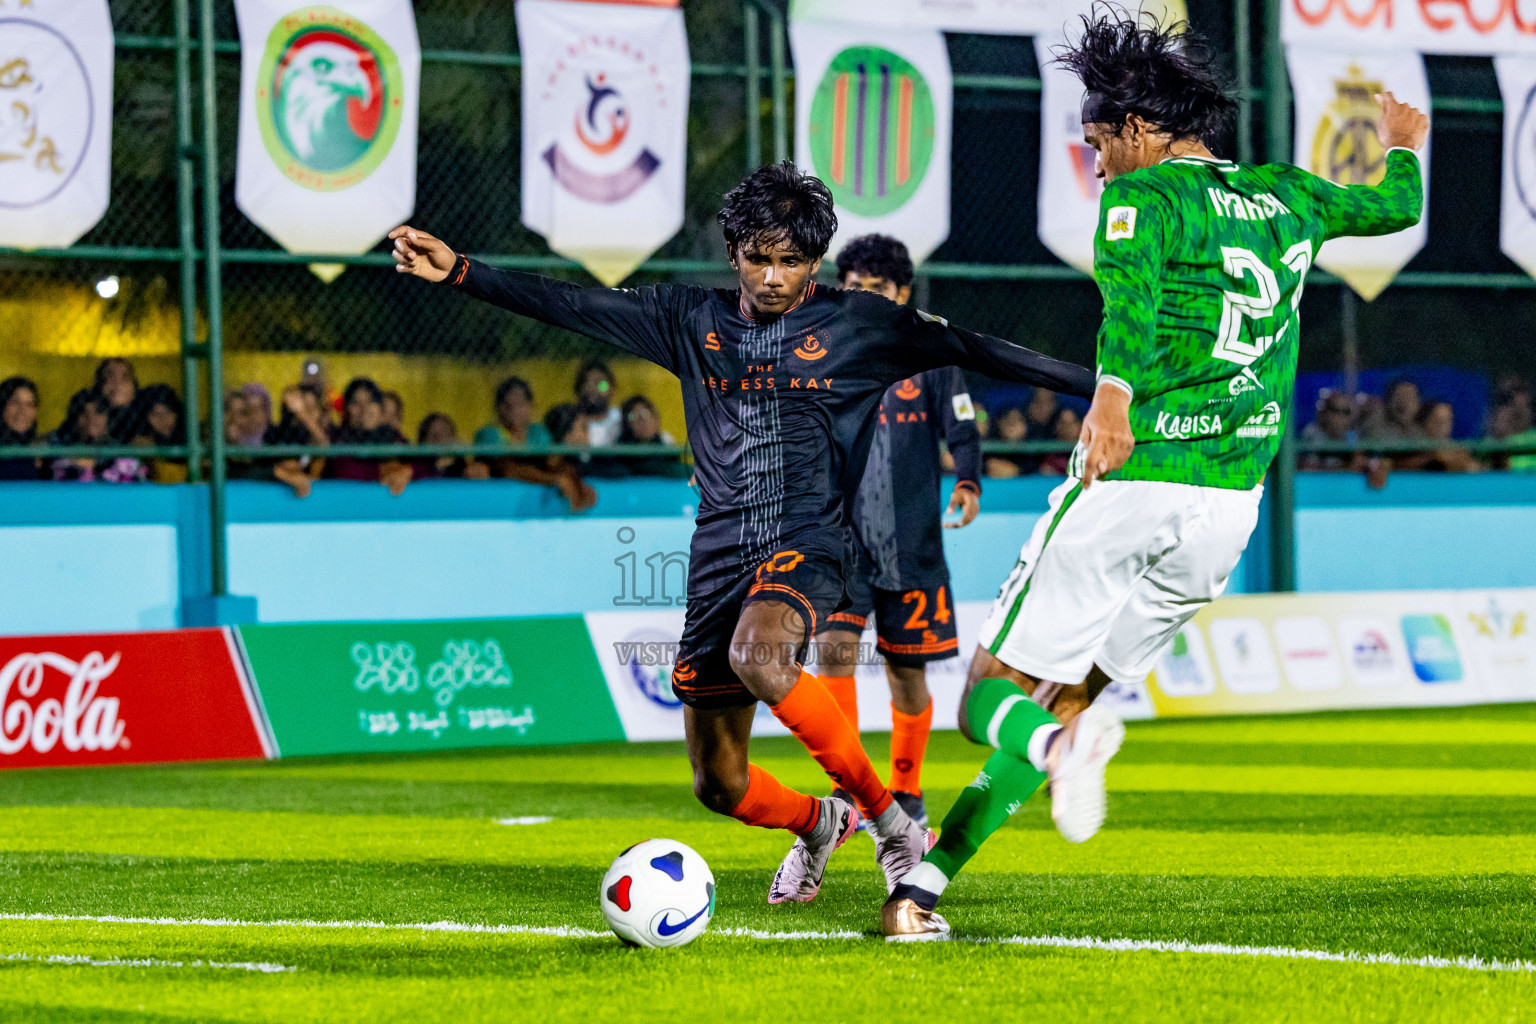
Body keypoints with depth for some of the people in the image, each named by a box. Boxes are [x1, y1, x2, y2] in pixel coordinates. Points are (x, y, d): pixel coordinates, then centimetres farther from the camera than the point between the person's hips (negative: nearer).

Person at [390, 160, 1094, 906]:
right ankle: (819, 823, 41)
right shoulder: (693, 322, 11)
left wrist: (1097, 384, -1)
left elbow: (969, 352, 3)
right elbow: (571, 307, 9)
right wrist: (459, 272, 2)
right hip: (720, 557, 4)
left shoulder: (857, 326, 4)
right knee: (718, 784, 5)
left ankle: (890, 816, -21)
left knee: (757, 656, -38)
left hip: (805, 544, -4)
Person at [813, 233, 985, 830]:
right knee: (834, 648, -20)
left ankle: (906, 793, 26)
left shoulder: (929, 359, 2)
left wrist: (968, 483, -18)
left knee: (907, 673, 6)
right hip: (841, 538, 0)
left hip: (912, 544, 0)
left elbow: (962, 434, 0)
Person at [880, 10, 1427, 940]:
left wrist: (1112, 394, -43)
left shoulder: (1144, 198, -5)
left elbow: (1129, 294, -27)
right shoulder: (1289, 199, 15)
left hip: (1130, 483, -6)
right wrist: (1404, 144, 56)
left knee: (994, 691, -1)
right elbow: (1396, 205, 34)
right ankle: (925, 883, 3)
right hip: (1231, 506, 6)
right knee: (1068, 694, 14)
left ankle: (1063, 746, -35)